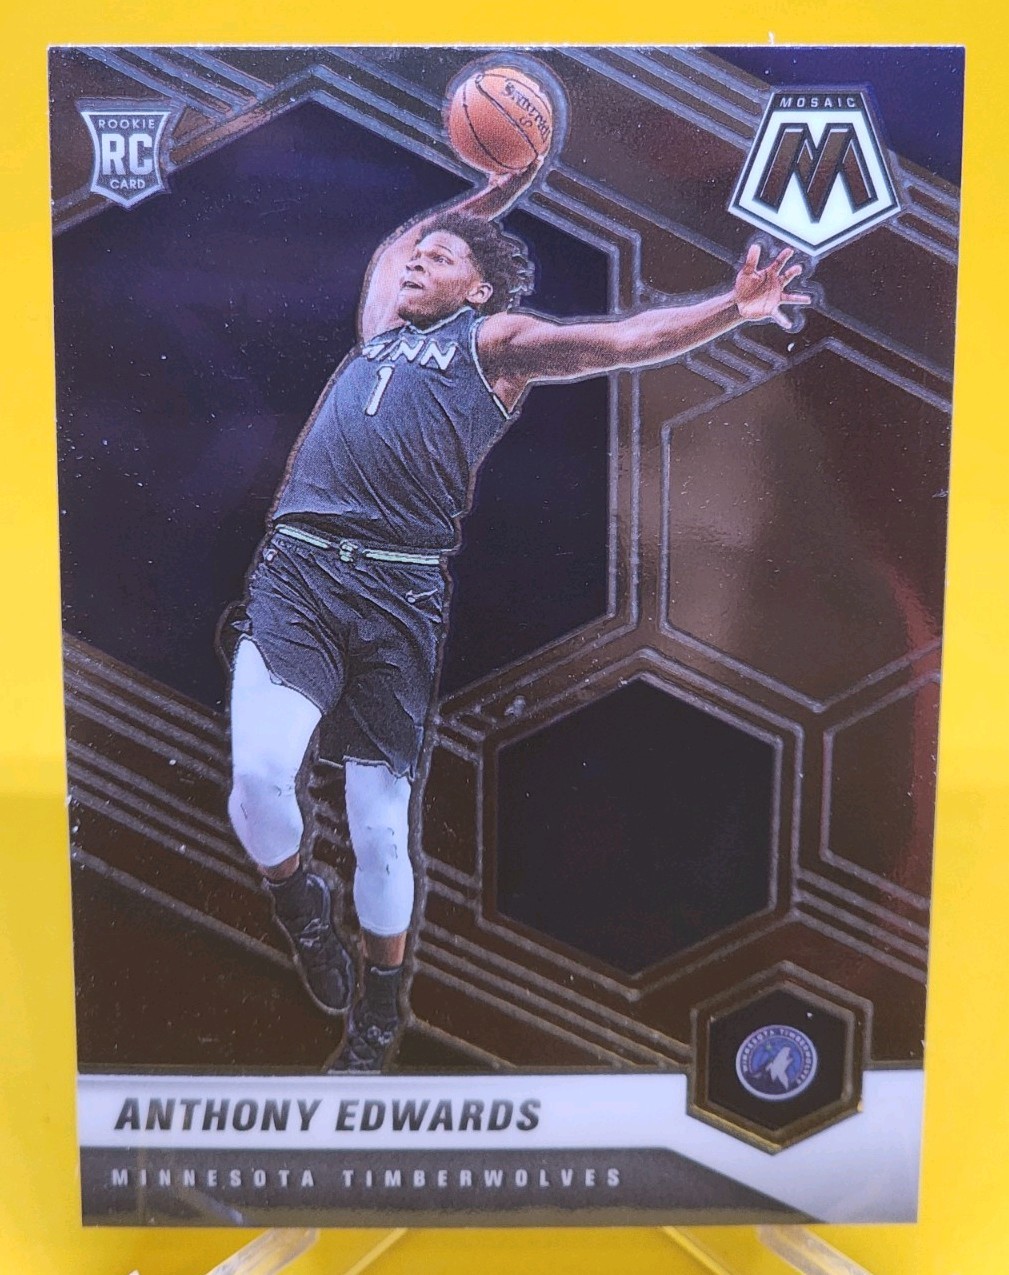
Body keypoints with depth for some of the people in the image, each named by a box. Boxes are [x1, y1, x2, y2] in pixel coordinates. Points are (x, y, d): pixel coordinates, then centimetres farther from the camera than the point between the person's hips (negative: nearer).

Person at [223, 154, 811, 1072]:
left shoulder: (496, 339, 15)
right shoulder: (380, 327, 27)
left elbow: (623, 339, 4)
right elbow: (395, 246, 44)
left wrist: (733, 306, -8)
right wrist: (498, 191, 42)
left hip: (399, 591, -3)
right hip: (298, 569, 3)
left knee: (382, 829, 1)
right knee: (258, 776, -18)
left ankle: (376, 1019, 25)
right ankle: (299, 902, 17)